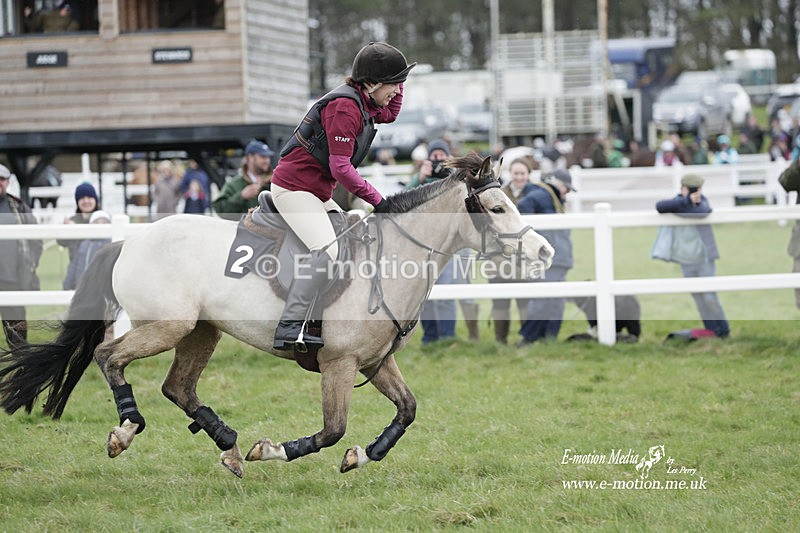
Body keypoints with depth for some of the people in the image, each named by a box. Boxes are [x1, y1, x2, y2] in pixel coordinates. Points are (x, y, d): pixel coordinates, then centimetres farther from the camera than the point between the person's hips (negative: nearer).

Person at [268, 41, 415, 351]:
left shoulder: (363, 103, 11)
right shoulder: (345, 107, -20)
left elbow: (390, 114, 35)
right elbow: (340, 167, -23)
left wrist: (397, 82, 18)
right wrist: (376, 200, -20)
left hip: (316, 192, 11)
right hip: (294, 188, -11)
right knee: (326, 250, -27)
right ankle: (289, 328, -35)